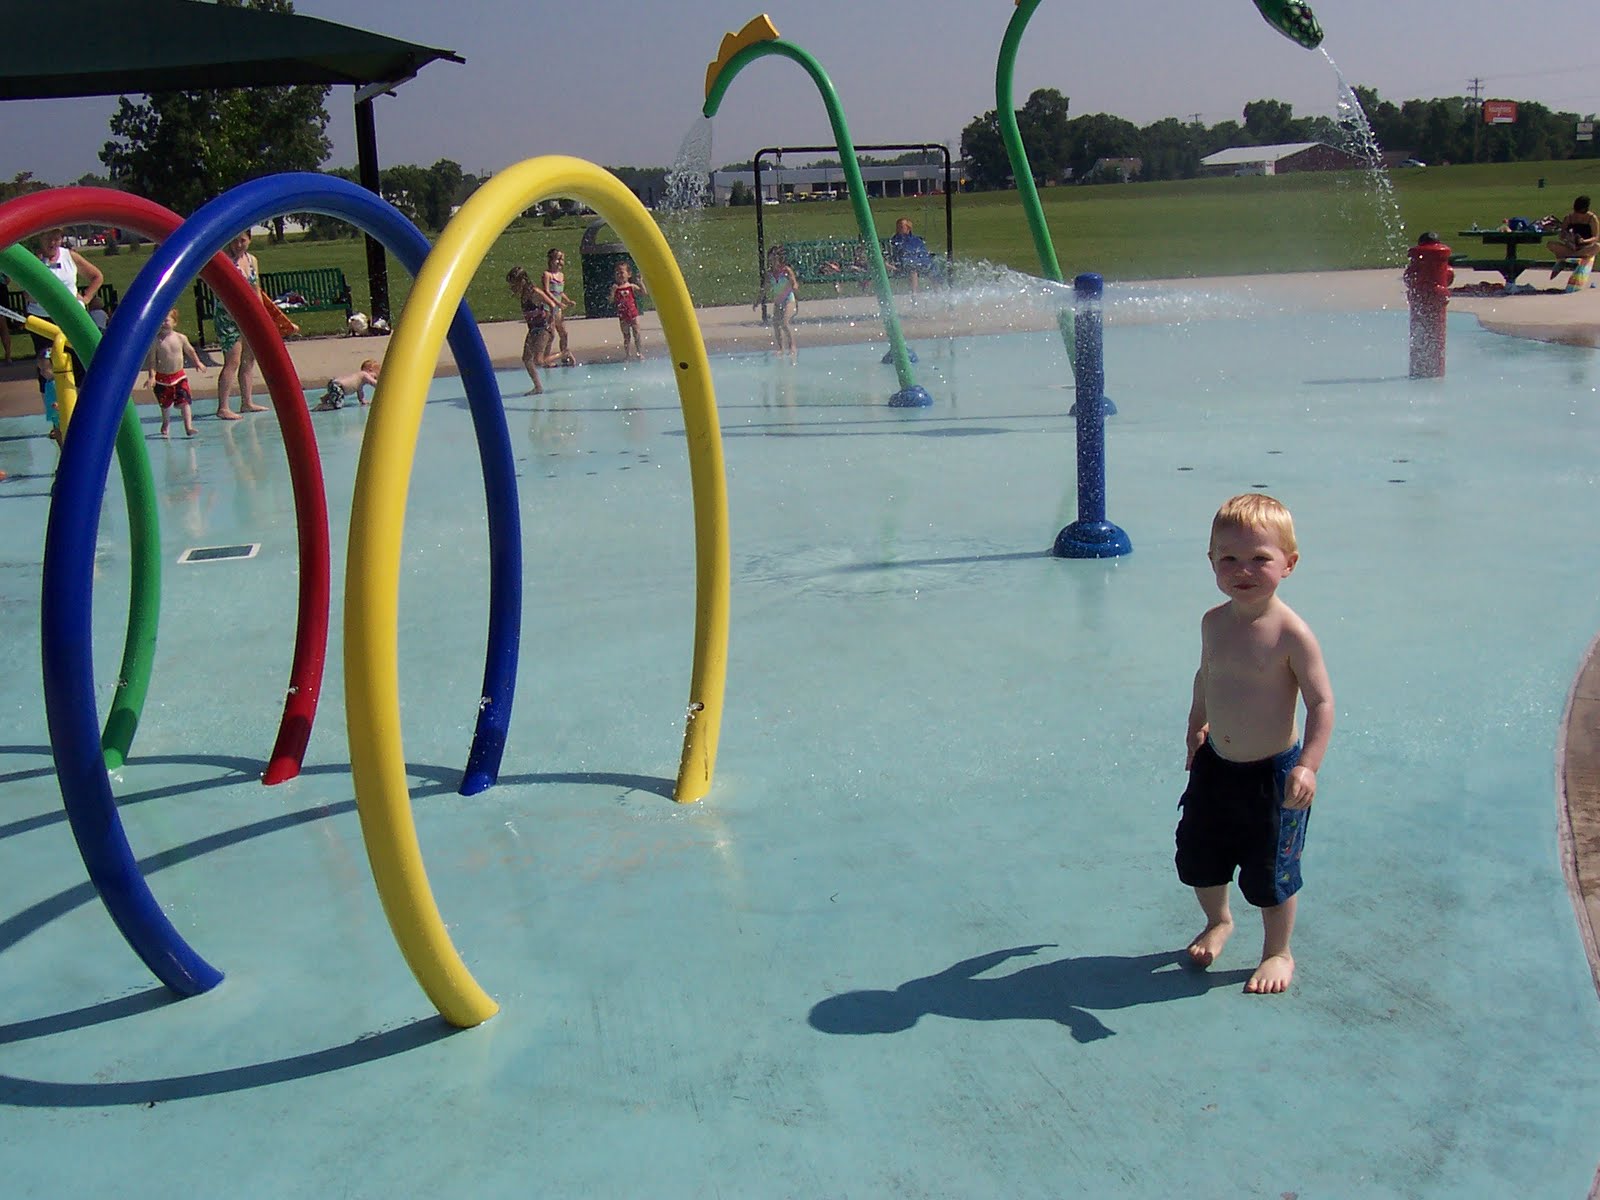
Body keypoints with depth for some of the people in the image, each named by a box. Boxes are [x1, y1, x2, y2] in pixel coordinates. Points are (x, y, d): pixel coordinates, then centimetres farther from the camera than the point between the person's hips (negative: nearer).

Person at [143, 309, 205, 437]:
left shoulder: (181, 338, -4)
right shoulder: (155, 341, -11)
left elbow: (190, 351, 16)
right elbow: (152, 360, -10)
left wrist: (197, 362, 24)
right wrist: (152, 376, -16)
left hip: (179, 376, 1)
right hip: (162, 378, -1)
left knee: (184, 401, -10)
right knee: (165, 404, 13)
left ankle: (188, 427, -11)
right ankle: (165, 425, 36)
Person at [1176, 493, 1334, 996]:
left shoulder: (1290, 633, -21)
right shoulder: (1214, 622, -2)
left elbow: (1321, 702, -19)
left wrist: (1308, 766, -27)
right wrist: (1198, 726, 24)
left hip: (1272, 773, -6)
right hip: (1214, 765, 6)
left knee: (1269, 874, 7)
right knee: (1197, 857, 18)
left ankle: (1278, 953, 31)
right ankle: (1218, 921, 47)